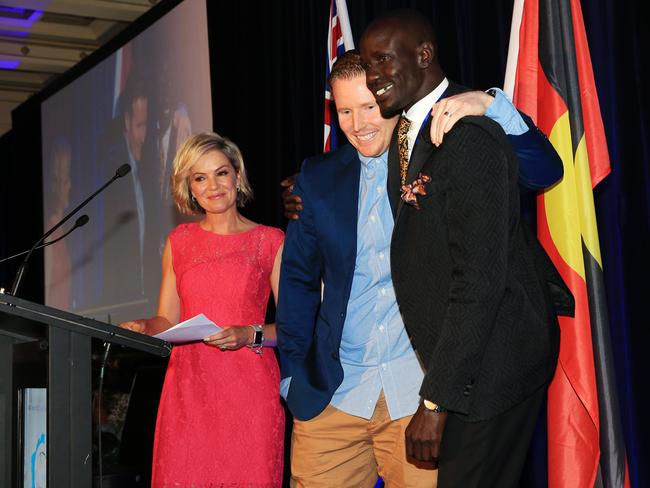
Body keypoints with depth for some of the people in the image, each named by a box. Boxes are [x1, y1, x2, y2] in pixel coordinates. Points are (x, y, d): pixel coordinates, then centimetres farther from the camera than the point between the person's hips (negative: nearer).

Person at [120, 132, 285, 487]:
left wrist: (249, 335, -15)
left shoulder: (271, 241, 5)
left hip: (249, 389, -2)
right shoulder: (178, 242, 13)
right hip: (188, 388, 2)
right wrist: (142, 328, -6)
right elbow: (167, 320, 14)